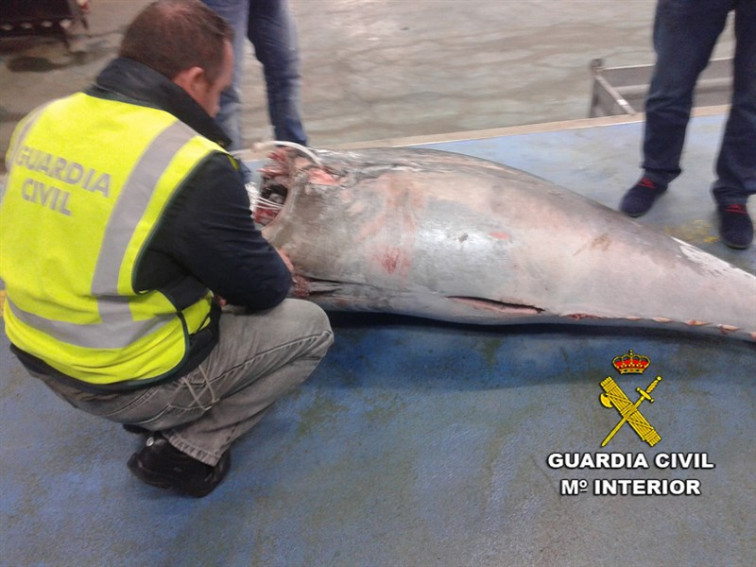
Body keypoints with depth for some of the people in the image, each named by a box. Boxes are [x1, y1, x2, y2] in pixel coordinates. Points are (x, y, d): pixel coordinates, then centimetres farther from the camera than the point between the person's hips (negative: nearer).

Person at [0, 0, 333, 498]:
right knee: (310, 328, 6)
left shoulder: (41, 122, -3)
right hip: (129, 384, -7)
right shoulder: (192, 168, -27)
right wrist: (279, 270, 9)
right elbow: (264, 290, -15)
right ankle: (191, 449, 6)